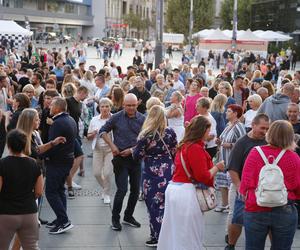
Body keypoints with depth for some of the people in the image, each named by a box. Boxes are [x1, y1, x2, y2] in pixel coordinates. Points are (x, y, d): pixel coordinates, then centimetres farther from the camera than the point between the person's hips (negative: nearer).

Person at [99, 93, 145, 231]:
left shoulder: (142, 119, -1)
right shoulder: (116, 117, -3)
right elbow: (103, 131, 6)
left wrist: (132, 149, -9)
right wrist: (112, 146, -4)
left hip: (136, 157, 3)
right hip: (120, 158, -3)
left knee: (135, 190, 9)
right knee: (122, 190, -8)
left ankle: (128, 216, 27)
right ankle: (115, 218, 9)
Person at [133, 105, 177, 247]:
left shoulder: (146, 135, -14)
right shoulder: (170, 133, -4)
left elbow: (137, 156, -8)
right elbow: (174, 153, 4)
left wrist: (136, 148, 11)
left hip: (153, 173, -4)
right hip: (168, 171, 4)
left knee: (154, 205, 7)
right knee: (166, 203, 15)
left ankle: (157, 237, 11)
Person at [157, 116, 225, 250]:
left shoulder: (184, 146, 12)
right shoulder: (196, 148, -15)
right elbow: (203, 176, -17)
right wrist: (217, 167, -3)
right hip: (186, 192, -9)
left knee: (173, 234, 16)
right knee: (189, 237, 0)